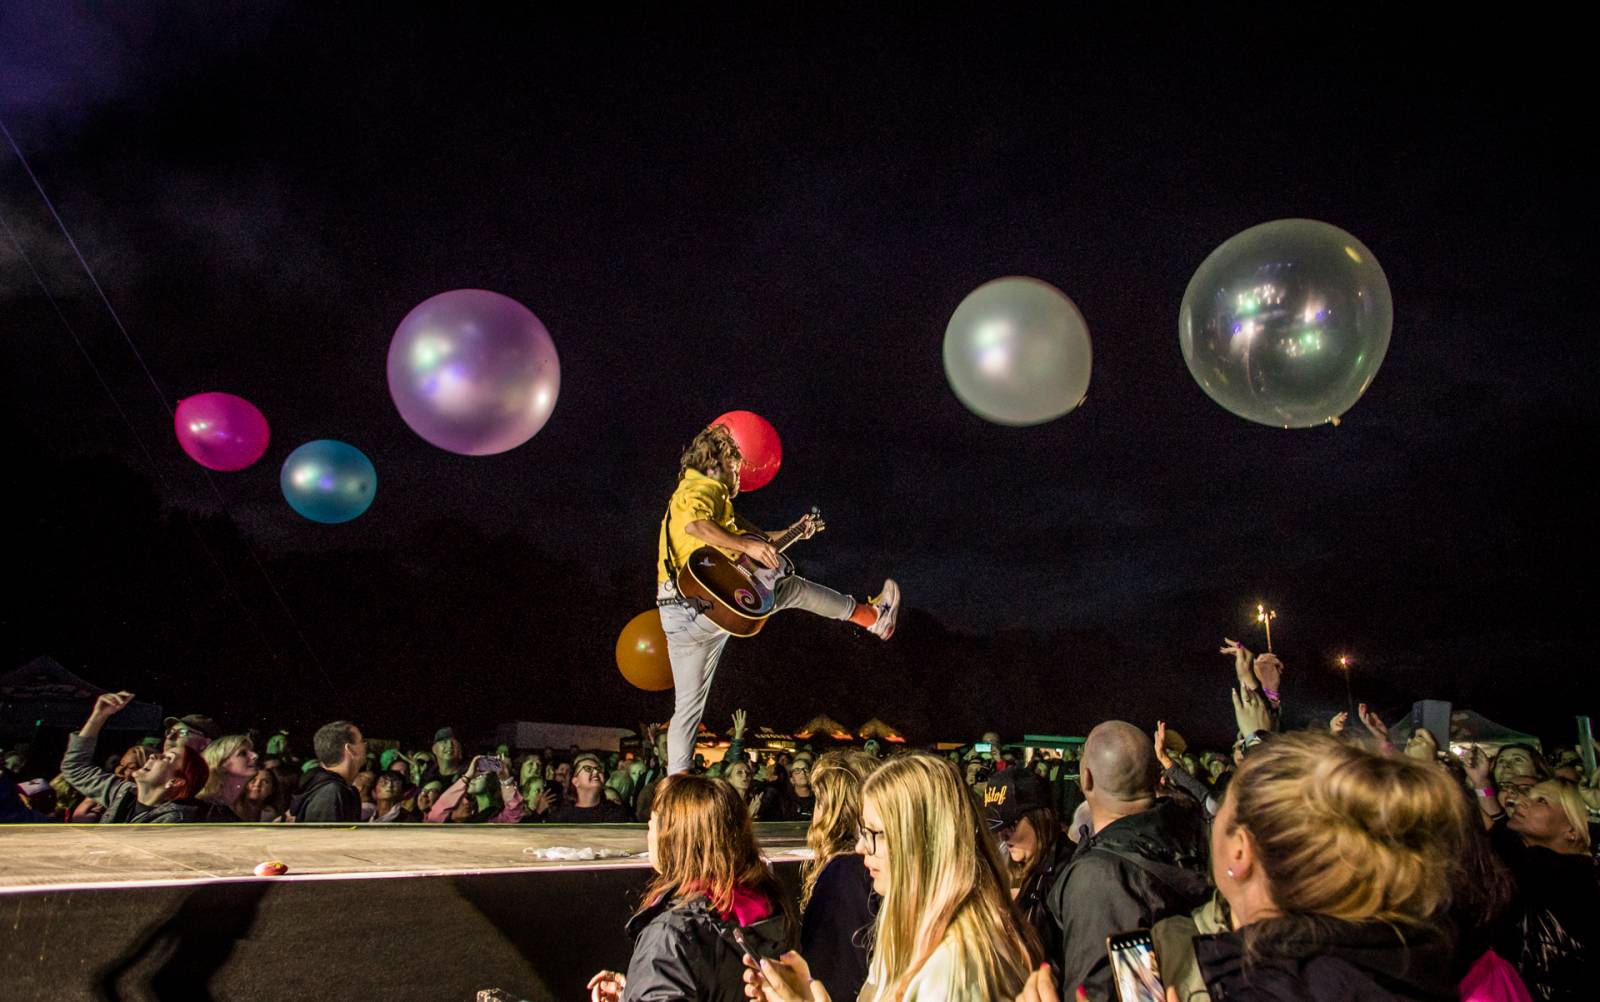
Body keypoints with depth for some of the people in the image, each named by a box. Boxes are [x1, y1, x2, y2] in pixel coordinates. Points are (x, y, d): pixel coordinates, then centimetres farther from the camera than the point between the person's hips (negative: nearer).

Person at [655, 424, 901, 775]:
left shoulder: (685, 491, 29)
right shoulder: (707, 487, -3)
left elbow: (746, 537, 34)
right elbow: (694, 524, -28)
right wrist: (747, 546, -24)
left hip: (677, 616, 10)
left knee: (688, 707, 12)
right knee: (792, 587, 6)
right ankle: (873, 616, 20)